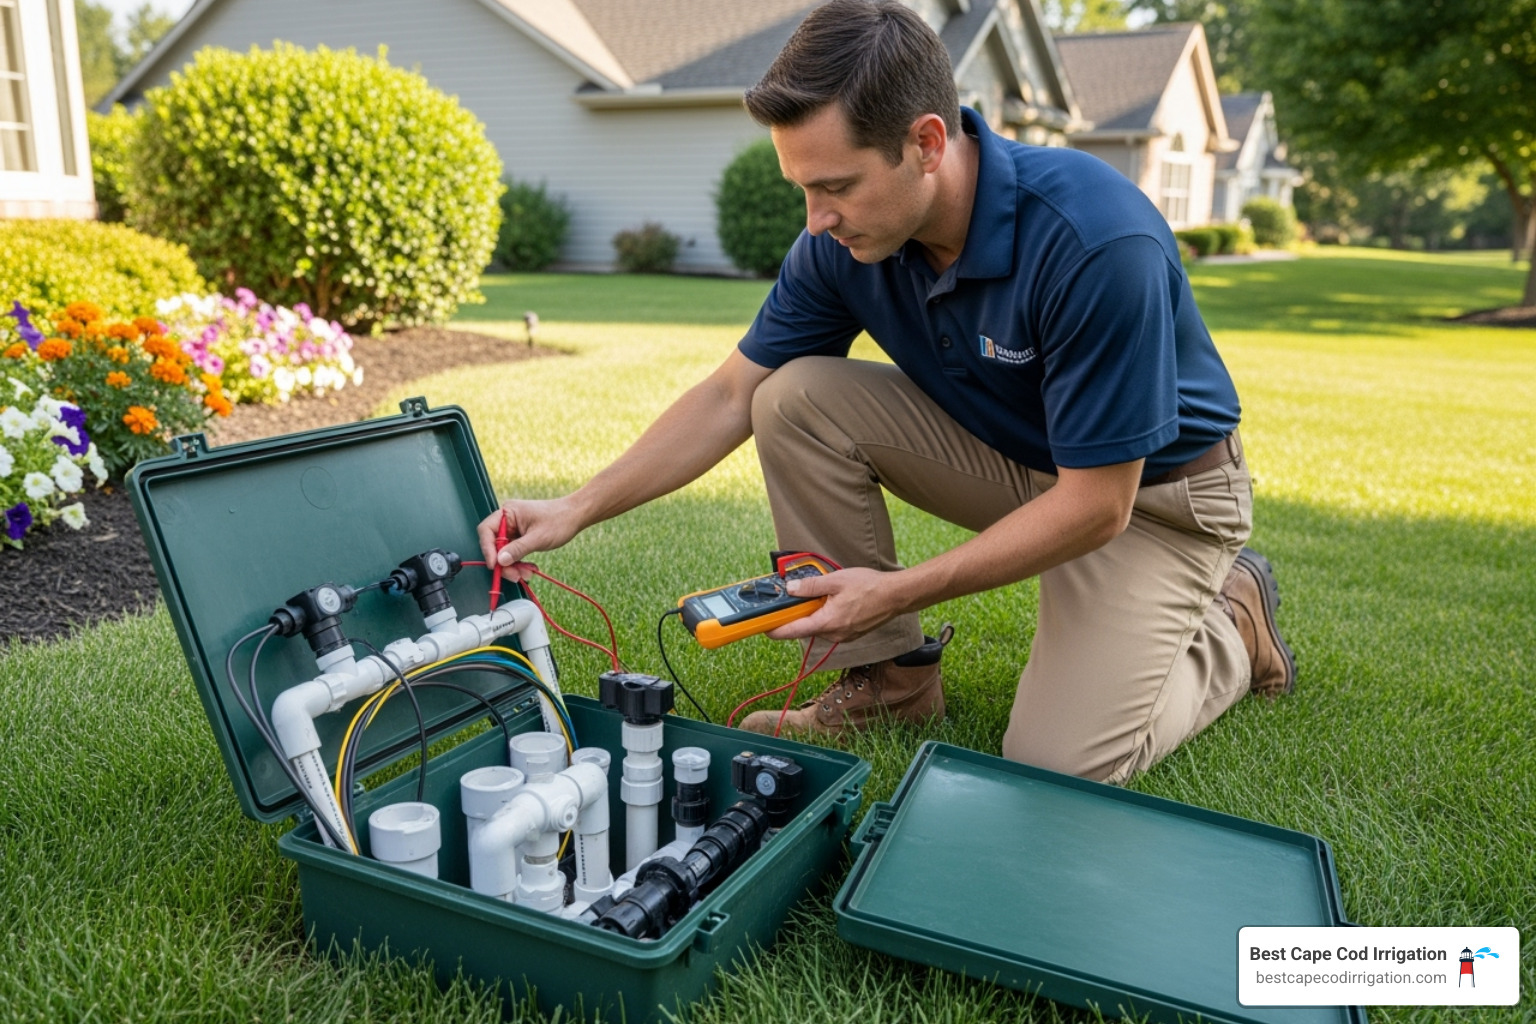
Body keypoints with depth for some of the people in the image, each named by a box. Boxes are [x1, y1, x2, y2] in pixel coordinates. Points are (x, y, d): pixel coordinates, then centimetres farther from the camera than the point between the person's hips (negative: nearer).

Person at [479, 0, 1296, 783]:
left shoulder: (1096, 241, -34)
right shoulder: (844, 238, -15)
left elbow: (1096, 505, -28)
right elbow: (730, 397, -6)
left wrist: (899, 591, -27)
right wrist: (578, 509, -15)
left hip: (1149, 490, -5)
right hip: (1007, 455, 5)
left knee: (1059, 767, -19)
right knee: (796, 399, -16)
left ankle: (1228, 624, 12)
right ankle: (888, 672, -1)